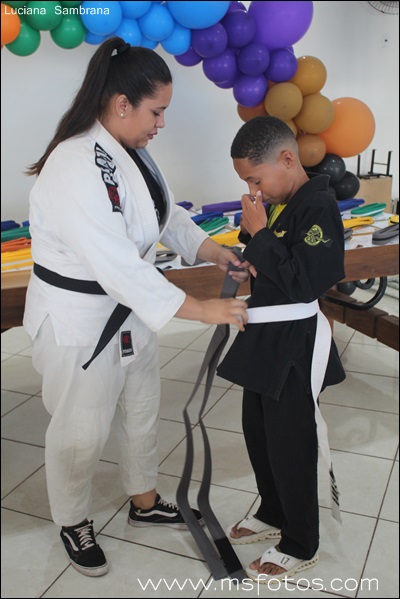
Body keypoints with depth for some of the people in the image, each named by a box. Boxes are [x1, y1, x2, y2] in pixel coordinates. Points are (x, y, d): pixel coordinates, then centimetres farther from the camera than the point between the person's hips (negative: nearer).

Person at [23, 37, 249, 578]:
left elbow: (168, 213, 13)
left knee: (142, 412, 23)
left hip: (132, 311, 9)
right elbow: (118, 265, -35)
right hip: (79, 324, -9)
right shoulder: (74, 168, -30)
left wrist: (212, 250, -2)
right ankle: (73, 523, 38)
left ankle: (144, 502, 47)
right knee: (81, 432, 10)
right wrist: (200, 309, -32)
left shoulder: (130, 151, 1)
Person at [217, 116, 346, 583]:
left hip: (293, 346, -9)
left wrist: (260, 233, -22)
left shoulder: (317, 207, -19)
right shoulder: (275, 203, 6)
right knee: (259, 434, 21)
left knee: (290, 446, 5)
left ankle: (300, 546, 26)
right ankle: (273, 515, 44)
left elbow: (305, 282, -27)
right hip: (263, 339, 9)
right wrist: (251, 241, -5)